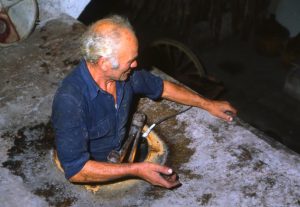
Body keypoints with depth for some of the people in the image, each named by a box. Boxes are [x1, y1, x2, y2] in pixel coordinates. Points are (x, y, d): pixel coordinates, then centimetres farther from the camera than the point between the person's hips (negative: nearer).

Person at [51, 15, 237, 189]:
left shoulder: (124, 74, -13)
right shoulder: (70, 100, -33)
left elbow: (162, 87, 6)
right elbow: (75, 170, -31)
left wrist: (208, 104, 10)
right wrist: (136, 170, -33)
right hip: (95, 172, -5)